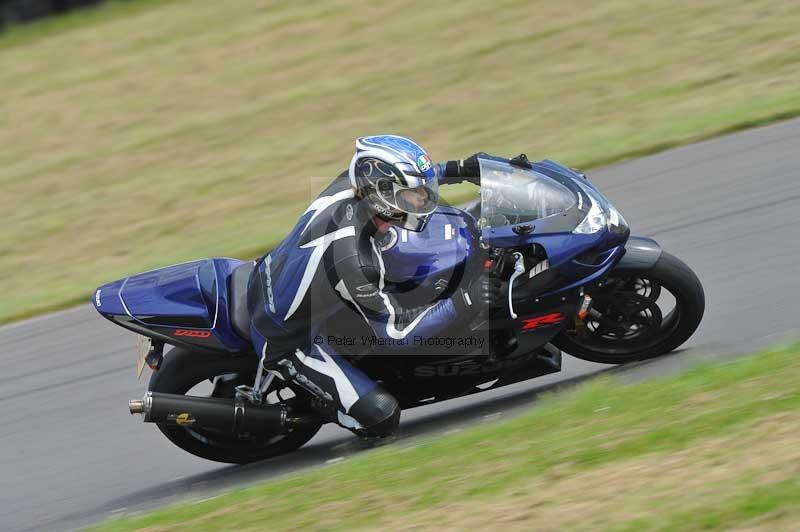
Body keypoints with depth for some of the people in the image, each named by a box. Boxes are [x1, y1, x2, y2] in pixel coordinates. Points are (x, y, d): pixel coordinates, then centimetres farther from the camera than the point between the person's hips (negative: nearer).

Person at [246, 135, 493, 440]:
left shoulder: (347, 187, -18)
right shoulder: (353, 260, -37)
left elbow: (380, 174, 8)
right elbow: (395, 328, -24)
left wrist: (457, 169, 0)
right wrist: (462, 303, -26)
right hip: (285, 344, -8)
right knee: (381, 417, -15)